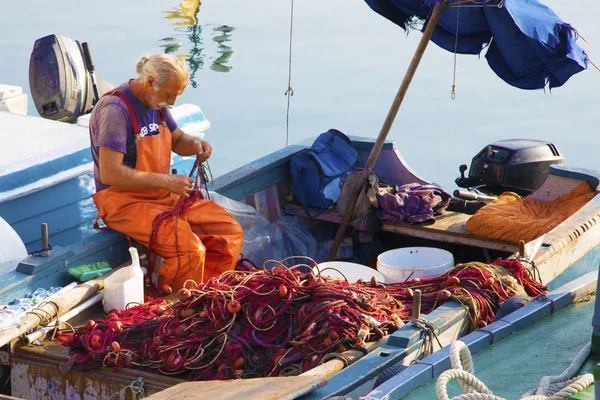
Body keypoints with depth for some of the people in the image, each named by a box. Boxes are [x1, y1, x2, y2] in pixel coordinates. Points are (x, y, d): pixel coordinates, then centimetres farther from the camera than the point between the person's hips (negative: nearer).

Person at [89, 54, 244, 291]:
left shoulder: (156, 103, 7)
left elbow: (177, 140, 24)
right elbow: (110, 174, -26)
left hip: (164, 196, 9)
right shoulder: (115, 108, -20)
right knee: (190, 250, -29)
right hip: (125, 202, -9)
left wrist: (195, 145, -1)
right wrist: (166, 181, -24)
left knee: (231, 233, -3)